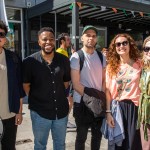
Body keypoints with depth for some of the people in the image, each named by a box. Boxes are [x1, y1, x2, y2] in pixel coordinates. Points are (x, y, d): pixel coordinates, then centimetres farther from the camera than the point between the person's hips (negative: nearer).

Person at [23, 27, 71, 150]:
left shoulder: (64, 60, -2)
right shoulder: (29, 61, -11)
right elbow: (26, 85, -2)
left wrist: (60, 98, 8)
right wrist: (36, 100, 0)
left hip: (61, 111, 3)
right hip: (40, 112, -2)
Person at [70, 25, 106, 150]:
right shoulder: (76, 57, -11)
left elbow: (104, 80, 8)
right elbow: (76, 84, -14)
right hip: (82, 103, -5)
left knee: (98, 134, 18)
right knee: (81, 136, 10)